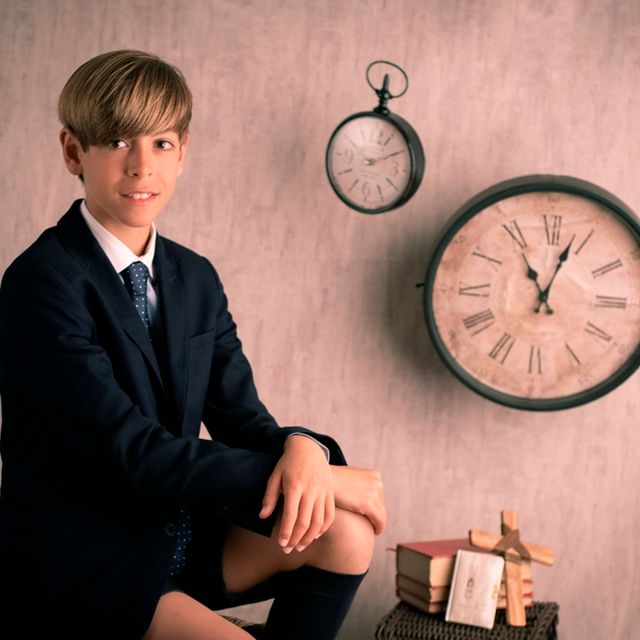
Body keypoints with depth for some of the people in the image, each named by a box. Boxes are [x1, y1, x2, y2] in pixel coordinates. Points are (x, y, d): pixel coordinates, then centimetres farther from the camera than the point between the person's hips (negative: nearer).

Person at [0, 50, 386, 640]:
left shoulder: (196, 279, 7)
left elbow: (242, 420, 3)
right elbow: (134, 454, -23)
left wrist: (303, 448, -22)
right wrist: (306, 474, -21)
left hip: (177, 539, 7)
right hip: (76, 571, -7)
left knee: (344, 532, -9)